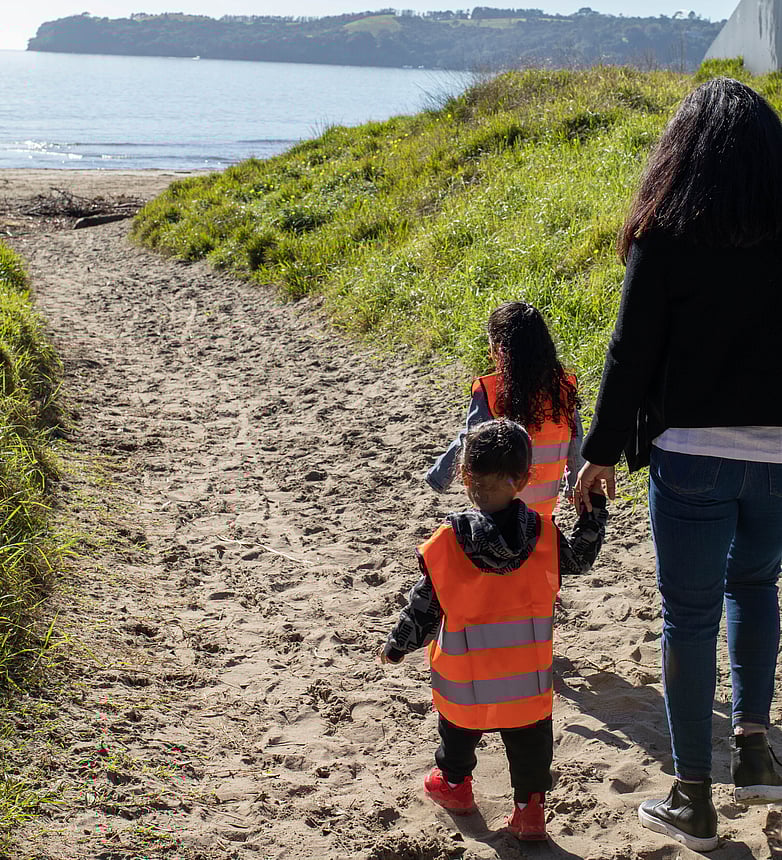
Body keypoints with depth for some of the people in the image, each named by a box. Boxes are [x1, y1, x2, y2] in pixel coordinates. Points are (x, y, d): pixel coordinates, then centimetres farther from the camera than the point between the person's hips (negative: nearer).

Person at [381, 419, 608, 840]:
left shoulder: (446, 544, -18)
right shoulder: (543, 534, -13)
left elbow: (423, 607, -9)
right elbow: (580, 559, 8)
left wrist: (396, 647, 8)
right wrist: (595, 507, 16)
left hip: (465, 679, -1)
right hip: (527, 678, 1)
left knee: (458, 729, 25)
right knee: (529, 741, 17)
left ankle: (454, 781, 45)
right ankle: (529, 806, 22)